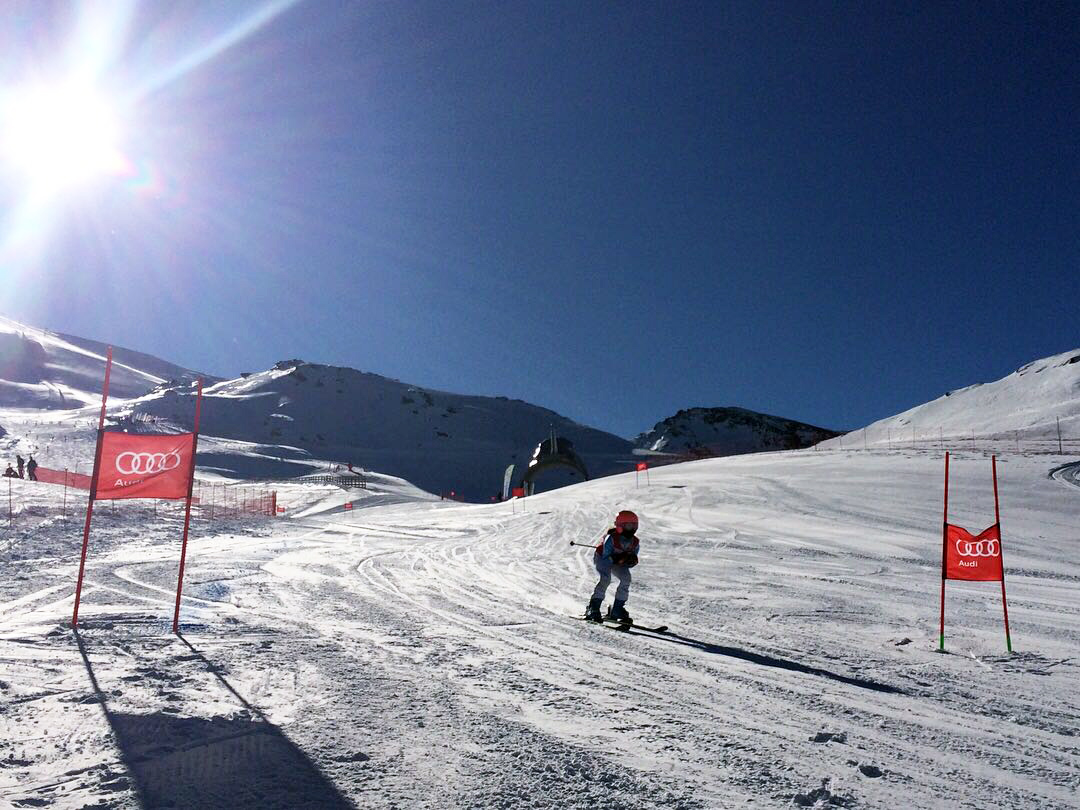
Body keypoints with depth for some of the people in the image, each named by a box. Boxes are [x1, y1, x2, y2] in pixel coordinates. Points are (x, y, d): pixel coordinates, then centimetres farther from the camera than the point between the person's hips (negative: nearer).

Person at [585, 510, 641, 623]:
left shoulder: (635, 543, -16)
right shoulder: (611, 538, -32)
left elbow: (630, 564, -6)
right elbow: (606, 558, -30)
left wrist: (631, 561, -29)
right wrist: (619, 558, -44)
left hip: (617, 562, 5)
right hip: (602, 558, -5)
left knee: (626, 578, -16)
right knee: (606, 578, -29)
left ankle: (617, 610, -5)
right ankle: (593, 608, -21)